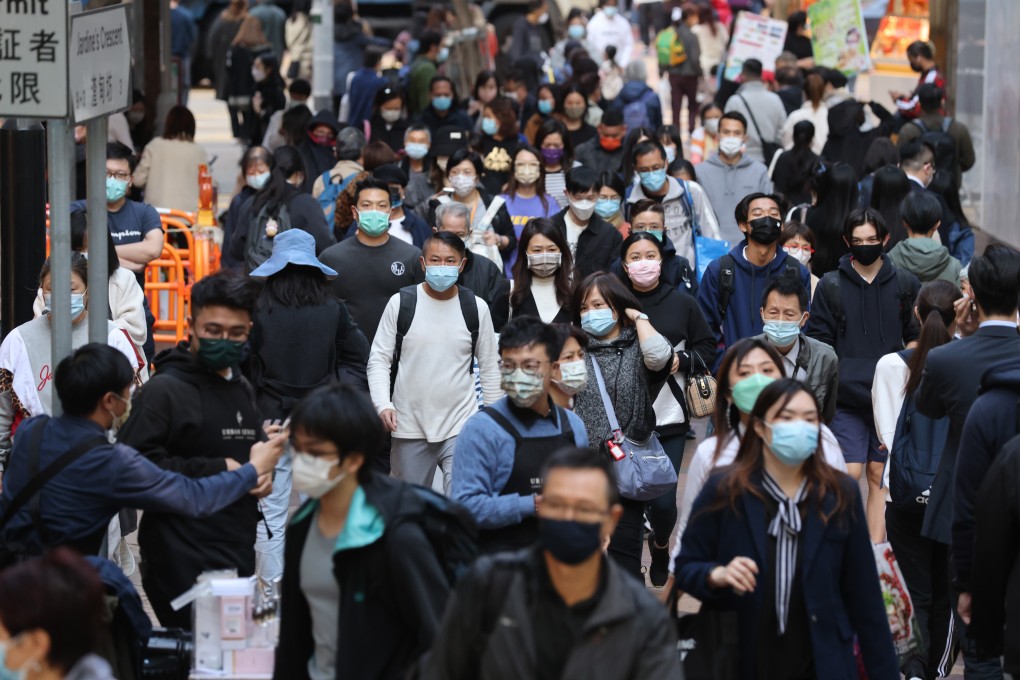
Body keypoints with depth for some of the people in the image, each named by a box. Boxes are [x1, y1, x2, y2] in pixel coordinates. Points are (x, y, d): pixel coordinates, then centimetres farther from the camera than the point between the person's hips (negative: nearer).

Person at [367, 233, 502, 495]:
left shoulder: (476, 308, 3)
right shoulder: (401, 303, -1)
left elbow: (489, 368, 10)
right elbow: (379, 359, 1)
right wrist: (383, 404, -14)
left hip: (460, 427, -1)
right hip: (409, 429, 1)